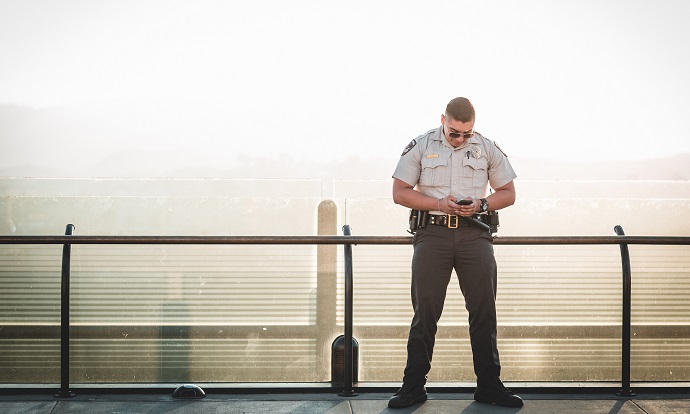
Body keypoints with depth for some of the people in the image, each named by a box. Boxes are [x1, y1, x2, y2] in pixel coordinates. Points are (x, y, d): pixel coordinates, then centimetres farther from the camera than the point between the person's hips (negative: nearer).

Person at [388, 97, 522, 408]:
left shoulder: (488, 149, 8)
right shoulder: (420, 146, 4)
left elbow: (508, 193, 13)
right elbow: (400, 193, 3)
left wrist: (482, 204, -7)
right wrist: (439, 203, -10)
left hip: (474, 234, 2)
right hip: (432, 233, -1)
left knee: (484, 310, 0)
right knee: (425, 310, -3)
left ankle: (489, 386, 9)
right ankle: (413, 387, 4)